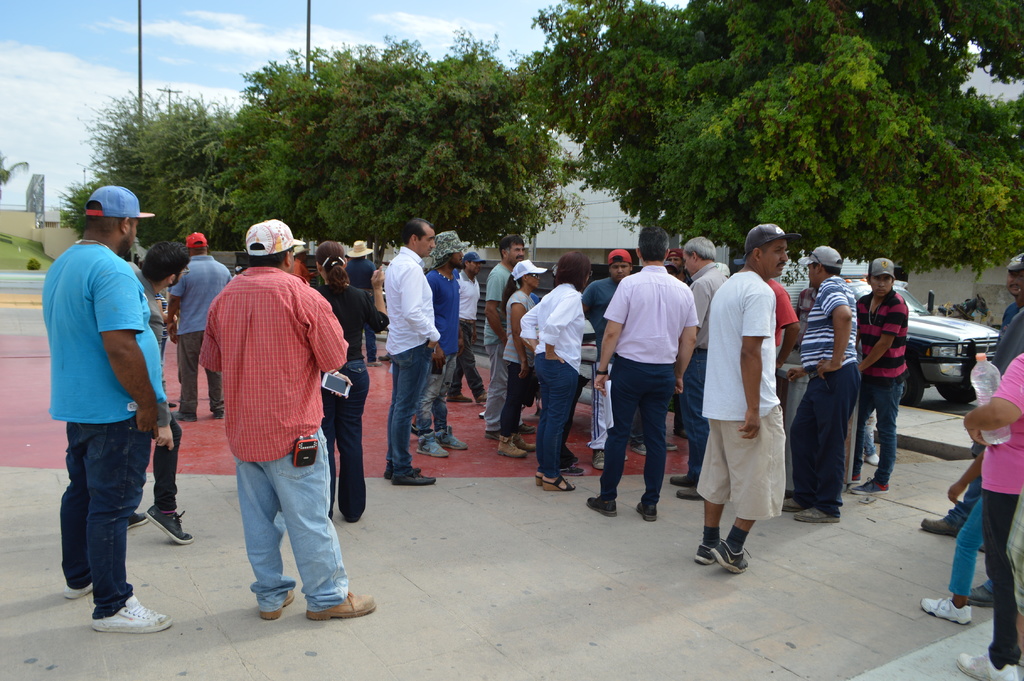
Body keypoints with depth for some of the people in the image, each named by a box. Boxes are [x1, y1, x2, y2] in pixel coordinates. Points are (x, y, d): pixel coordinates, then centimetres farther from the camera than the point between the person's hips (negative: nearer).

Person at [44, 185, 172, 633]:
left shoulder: (61, 266, 13)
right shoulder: (111, 270, -20)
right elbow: (120, 347, -28)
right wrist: (147, 405, -19)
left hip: (74, 403, 10)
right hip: (114, 411, -10)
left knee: (82, 491, 21)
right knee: (112, 504, -3)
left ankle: (79, 577, 38)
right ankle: (111, 605, 6)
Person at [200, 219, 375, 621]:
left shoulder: (225, 297, 5)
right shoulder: (301, 294, -12)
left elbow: (211, 360, 14)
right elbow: (335, 359, -9)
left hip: (242, 429, 6)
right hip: (293, 429, -6)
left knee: (258, 515, 14)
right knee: (308, 516, 4)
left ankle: (270, 595, 25)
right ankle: (327, 596, 15)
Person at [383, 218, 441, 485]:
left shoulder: (396, 264, 14)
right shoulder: (411, 268, -18)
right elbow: (413, 312, -26)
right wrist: (433, 335, -14)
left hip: (398, 344, 10)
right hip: (414, 346, -10)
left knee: (398, 405, 16)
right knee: (406, 408, -3)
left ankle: (393, 464, 25)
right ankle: (402, 470, 5)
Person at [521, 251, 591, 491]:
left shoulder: (553, 294, 12)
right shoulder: (572, 296, -15)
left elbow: (527, 320, 18)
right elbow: (553, 324, -30)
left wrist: (536, 348, 14)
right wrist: (550, 352, -18)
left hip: (544, 362, 9)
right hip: (562, 364, -9)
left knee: (547, 417, 16)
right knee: (557, 420, -1)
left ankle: (542, 470, 24)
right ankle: (551, 476, 7)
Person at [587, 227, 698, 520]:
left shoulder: (630, 284, -8)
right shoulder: (683, 290, 4)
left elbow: (612, 332, -10)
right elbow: (690, 338, 8)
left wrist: (602, 369, -2)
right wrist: (678, 375, 18)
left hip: (630, 367, -3)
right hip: (663, 371, 3)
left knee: (618, 433, 6)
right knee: (656, 437, 10)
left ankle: (607, 498, 14)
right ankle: (650, 504, 16)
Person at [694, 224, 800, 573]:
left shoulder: (727, 287, 16)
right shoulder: (760, 291, -15)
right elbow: (750, 352, -23)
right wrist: (754, 409, -23)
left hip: (717, 403, 9)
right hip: (748, 405, -9)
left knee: (718, 475, 16)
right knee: (759, 481, 5)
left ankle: (709, 544, 24)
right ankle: (732, 548, 9)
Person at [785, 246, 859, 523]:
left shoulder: (830, 288, -11)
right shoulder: (833, 288, 22)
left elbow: (844, 315, -33)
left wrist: (836, 361, -28)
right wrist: (807, 368, 28)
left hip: (835, 378, -11)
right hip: (822, 379, 11)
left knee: (830, 443, -2)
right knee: (801, 433, 15)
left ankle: (828, 507, 8)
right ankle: (805, 497, 23)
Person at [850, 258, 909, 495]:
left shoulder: (897, 305, -15)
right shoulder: (863, 303, 6)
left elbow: (885, 343, -18)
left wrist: (859, 367, -15)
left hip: (889, 378, -7)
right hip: (867, 376, 7)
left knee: (886, 429, 1)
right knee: (857, 422, 15)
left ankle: (881, 482, 10)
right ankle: (853, 470, 29)